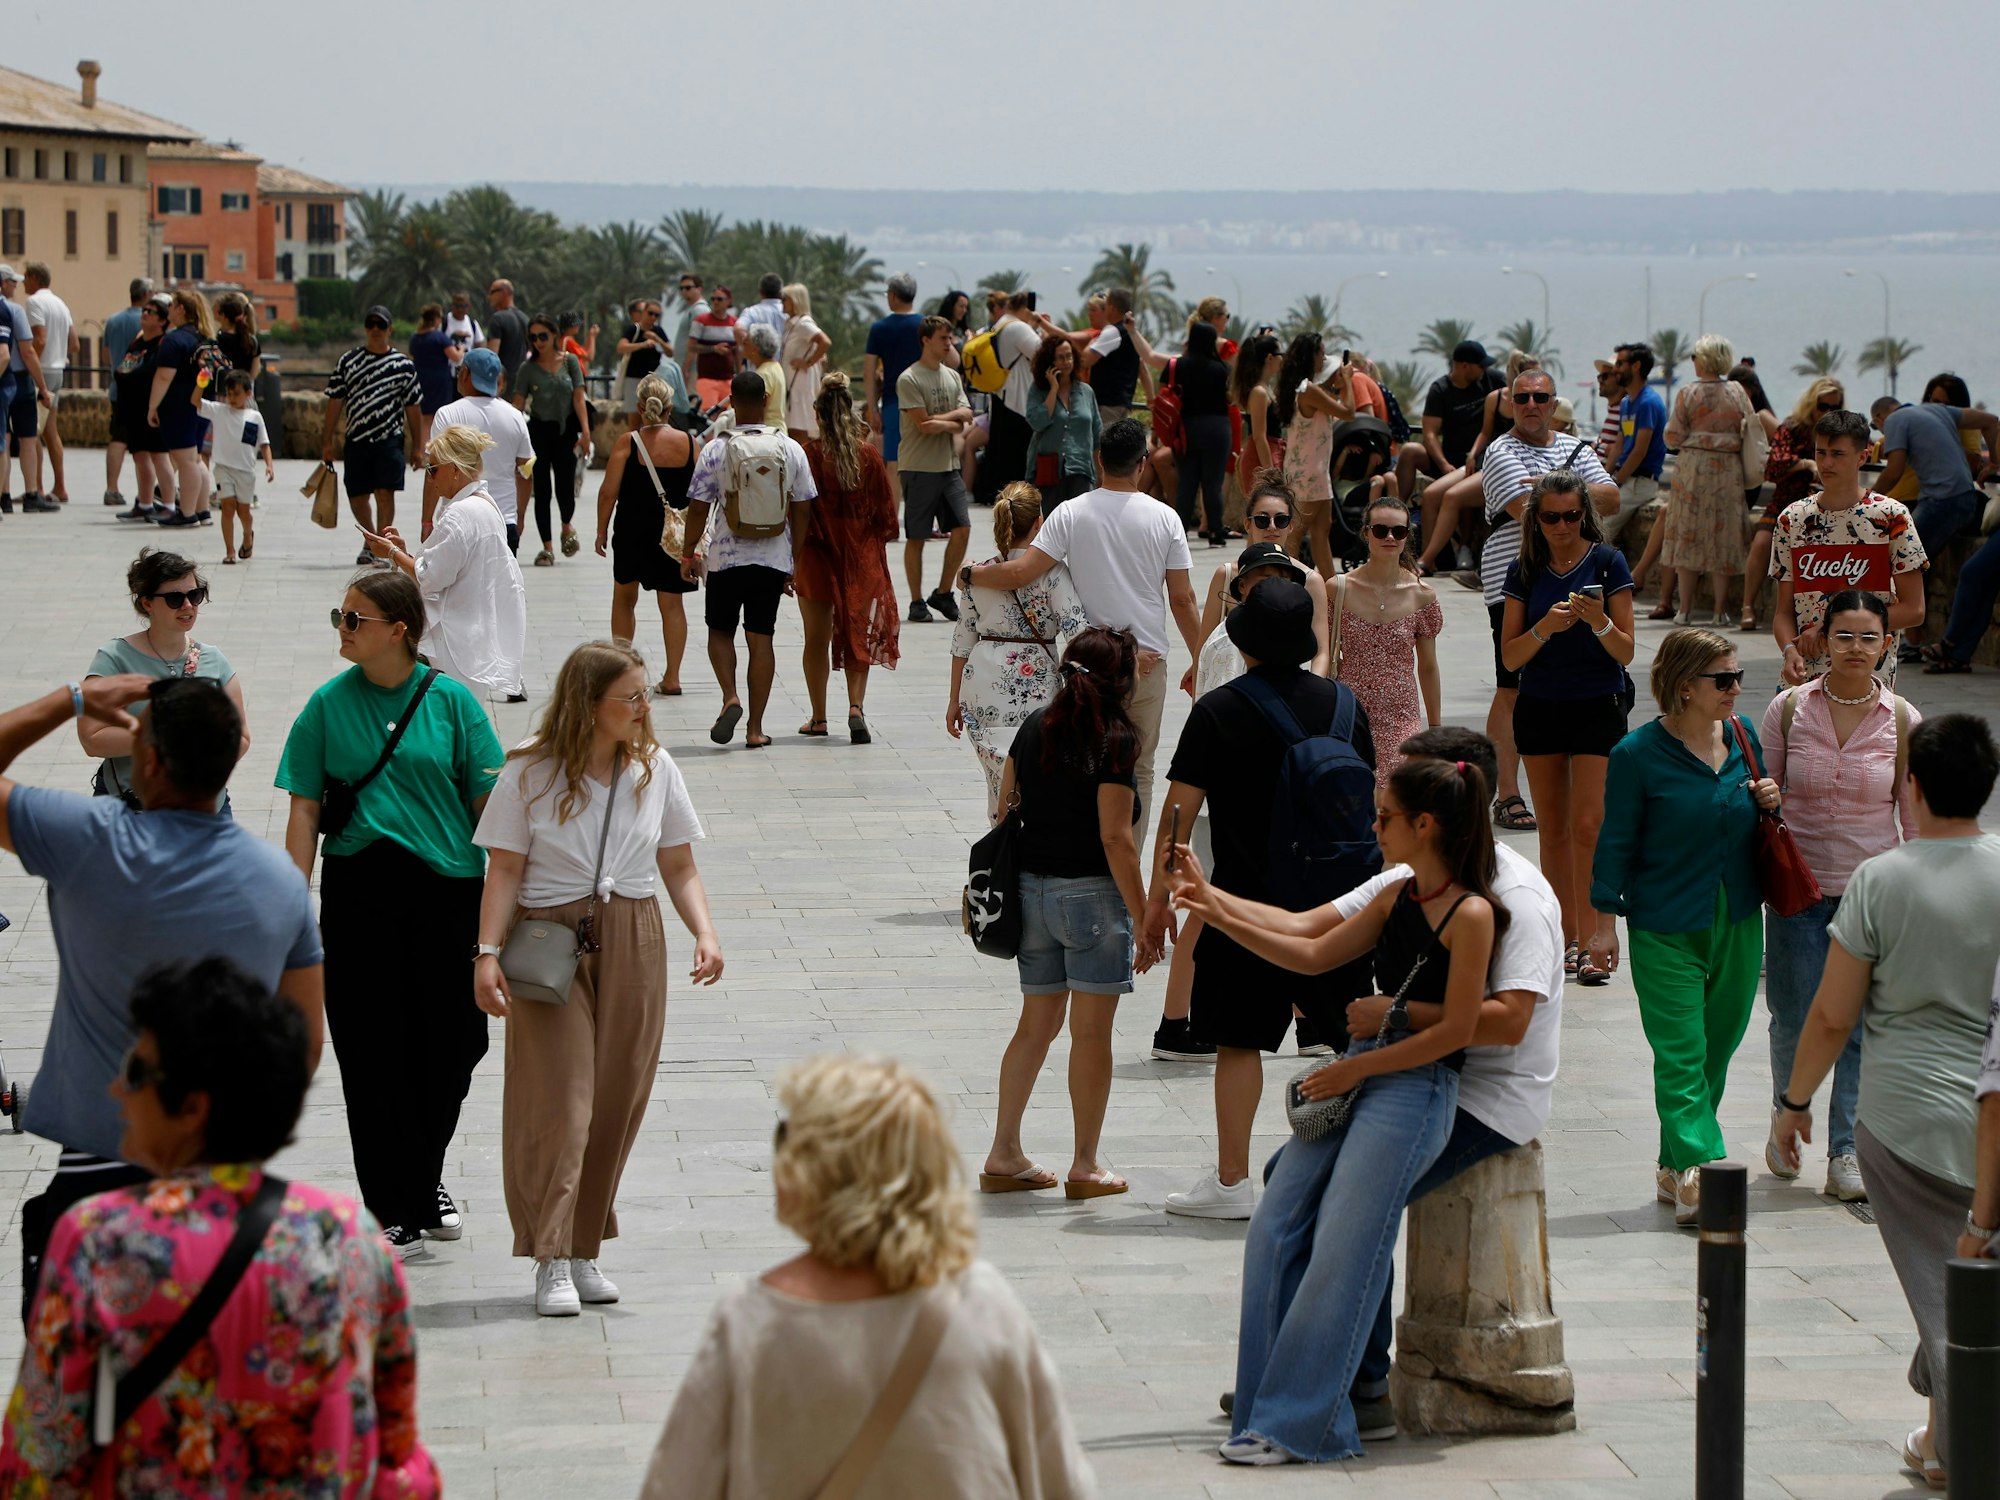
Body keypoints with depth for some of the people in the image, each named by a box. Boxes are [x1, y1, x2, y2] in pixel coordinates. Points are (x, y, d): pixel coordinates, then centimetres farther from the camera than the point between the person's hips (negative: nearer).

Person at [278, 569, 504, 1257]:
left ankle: (425, 1179, 33)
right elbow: (304, 810, 2)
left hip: (447, 889, 0)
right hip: (358, 889, 0)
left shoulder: (450, 699, -1)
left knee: (450, 1045, 7)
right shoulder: (329, 704, 1)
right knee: (373, 1050, 0)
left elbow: (487, 802, 3)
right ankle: (396, 1210, 10)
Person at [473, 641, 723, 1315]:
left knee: (617, 1101, 5)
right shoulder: (530, 773, -4)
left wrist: (704, 932, -8)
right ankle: (552, 1263, -8)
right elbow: (505, 870, -5)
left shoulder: (655, 770, 6)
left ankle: (584, 1251, 17)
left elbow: (679, 868, 8)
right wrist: (489, 952, -16)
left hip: (632, 943, 4)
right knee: (559, 1096, -9)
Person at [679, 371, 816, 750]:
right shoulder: (790, 449, -1)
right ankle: (755, 728, 5)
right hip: (774, 558, 2)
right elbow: (802, 508, 3)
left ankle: (730, 697, -7)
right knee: (761, 638, 6)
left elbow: (698, 508, -5)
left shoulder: (715, 451, -8)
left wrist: (689, 554, 8)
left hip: (726, 557, -2)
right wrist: (794, 560, 13)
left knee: (720, 631, 16)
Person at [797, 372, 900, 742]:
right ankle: (856, 707, -9)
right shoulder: (869, 456, -4)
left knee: (817, 639, 11)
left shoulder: (808, 455, -12)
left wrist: (791, 564, -1)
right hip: (862, 558, 2)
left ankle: (819, 718, 15)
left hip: (816, 558, -2)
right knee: (858, 637, 9)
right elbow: (885, 514, 2)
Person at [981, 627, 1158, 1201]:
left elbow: (1004, 805, 11)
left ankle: (1004, 1155, 16)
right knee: (1091, 1031, 2)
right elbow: (1115, 838, -17)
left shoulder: (1034, 728, 5)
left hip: (1030, 888, 6)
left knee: (1036, 1025, 15)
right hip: (1091, 894, -6)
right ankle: (1085, 1168, 7)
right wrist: (1143, 919, -13)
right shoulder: (1113, 741, -14)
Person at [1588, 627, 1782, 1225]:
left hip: (1737, 923, 6)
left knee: (1717, 1047, 11)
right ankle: (1698, 1168, -13)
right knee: (1680, 1056, -8)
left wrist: (1769, 801, -4)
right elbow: (1616, 843, -6)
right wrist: (1606, 923, -5)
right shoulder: (1638, 754, -12)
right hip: (1666, 929, -6)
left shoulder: (1742, 736, 3)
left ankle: (1675, 1168, 21)